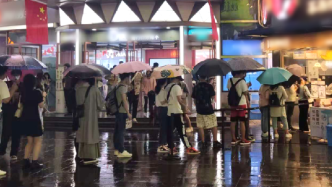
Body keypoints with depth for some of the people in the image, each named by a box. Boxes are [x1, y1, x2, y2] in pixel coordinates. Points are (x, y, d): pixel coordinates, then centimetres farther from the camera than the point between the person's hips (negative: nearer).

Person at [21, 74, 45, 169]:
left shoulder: (23, 93, 6)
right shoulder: (37, 92, -11)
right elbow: (41, 105, -8)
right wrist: (43, 97, 8)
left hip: (25, 119, 6)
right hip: (35, 119, -6)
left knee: (30, 141, 16)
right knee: (37, 141, 3)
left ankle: (26, 161, 10)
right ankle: (34, 162, -3)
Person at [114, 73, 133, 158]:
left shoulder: (119, 86, 14)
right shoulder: (123, 87, -16)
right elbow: (124, 100, -20)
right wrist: (128, 113, -20)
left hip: (118, 111, 10)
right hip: (122, 112, -10)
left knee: (117, 131, 12)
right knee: (121, 131, -7)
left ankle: (117, 149, 19)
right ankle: (121, 151, -4)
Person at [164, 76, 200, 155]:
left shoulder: (167, 87, 13)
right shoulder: (177, 87, -10)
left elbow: (166, 99, 15)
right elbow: (179, 99, -15)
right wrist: (185, 106, -6)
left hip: (169, 111, 7)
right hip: (176, 111, -7)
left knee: (169, 130, 8)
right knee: (181, 130, -7)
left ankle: (171, 148, 12)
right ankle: (189, 148, -6)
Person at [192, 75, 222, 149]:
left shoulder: (196, 87, 1)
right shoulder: (209, 86, -8)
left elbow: (194, 99, 7)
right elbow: (212, 96, -7)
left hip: (199, 109, 2)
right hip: (208, 108, -2)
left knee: (200, 126, 8)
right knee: (214, 125, 8)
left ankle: (203, 142, 9)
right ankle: (215, 141, 4)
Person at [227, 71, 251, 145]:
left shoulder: (229, 81, 0)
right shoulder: (242, 81, -13)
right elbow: (245, 93, -9)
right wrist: (247, 101, 6)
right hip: (242, 104, -4)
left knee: (233, 122, 8)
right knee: (242, 122, 1)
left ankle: (233, 139, 14)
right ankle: (243, 140, 4)